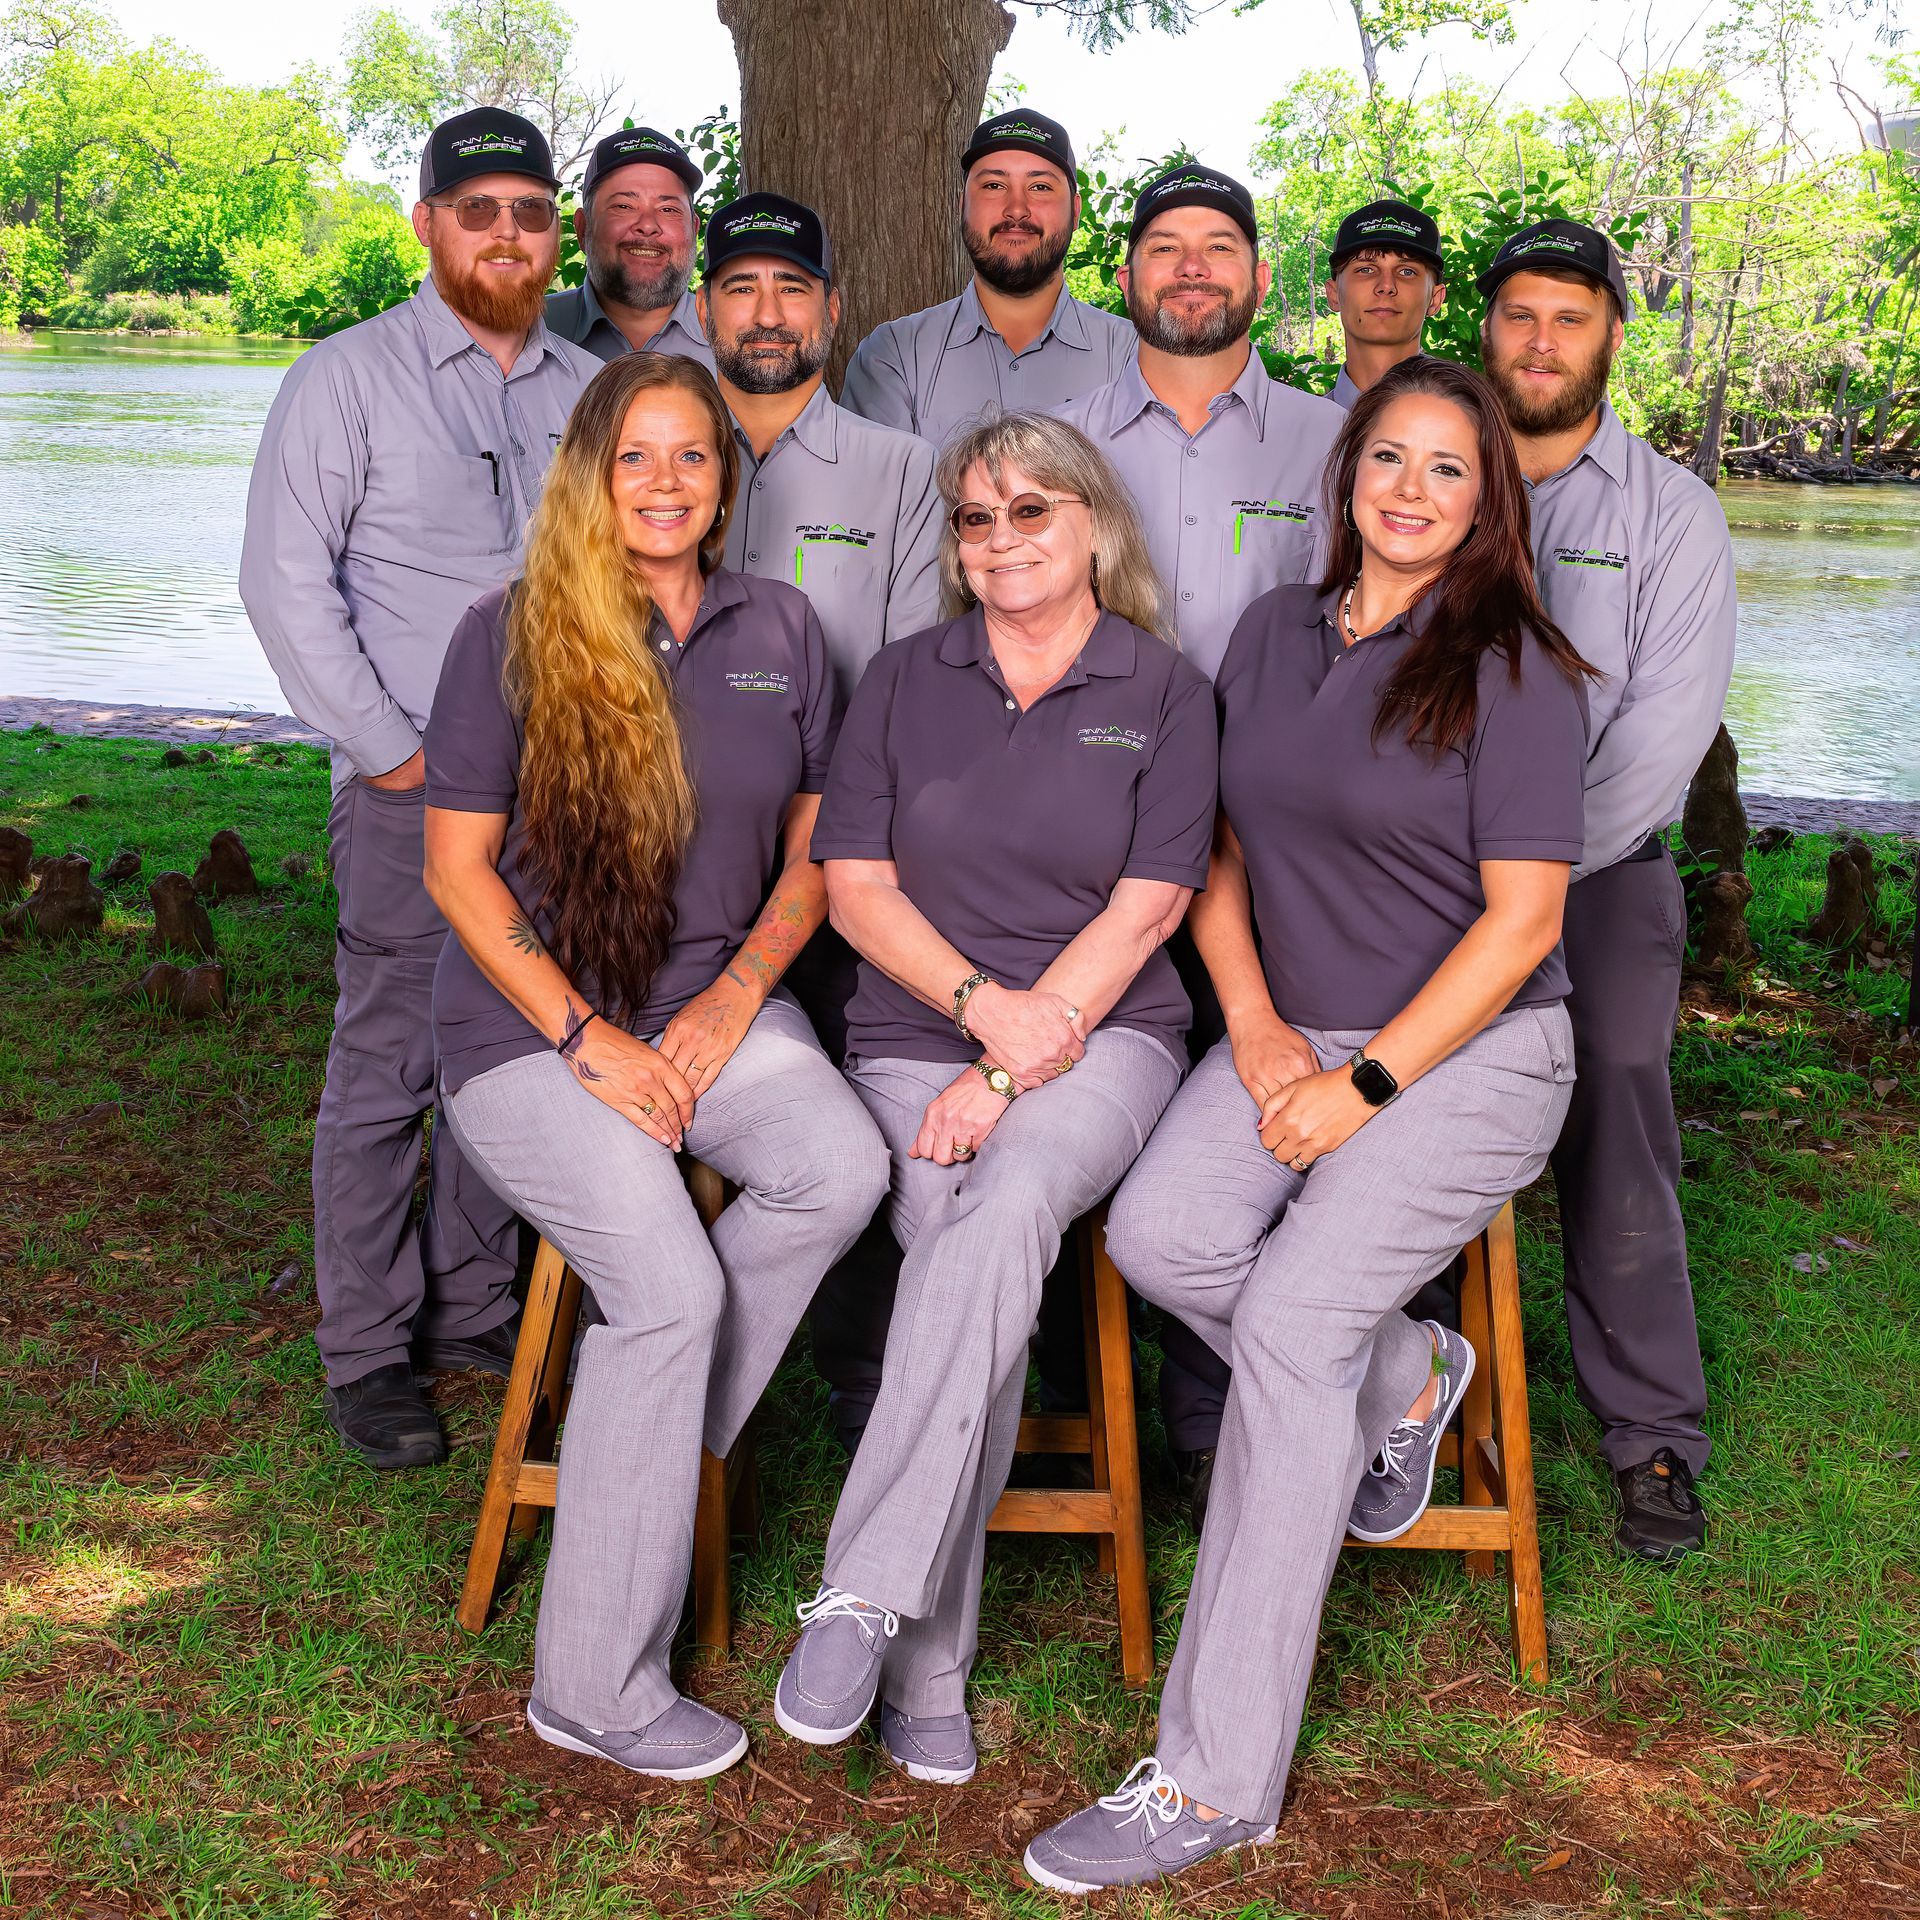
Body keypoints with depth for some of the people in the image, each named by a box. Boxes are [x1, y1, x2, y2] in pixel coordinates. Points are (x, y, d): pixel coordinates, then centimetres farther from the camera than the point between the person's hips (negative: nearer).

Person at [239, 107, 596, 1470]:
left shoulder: (592, 390, 12)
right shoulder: (348, 378, 0)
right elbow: (287, 584, -6)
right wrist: (396, 751, -10)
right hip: (411, 793, -4)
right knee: (386, 1072, -1)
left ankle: (475, 1311, 23)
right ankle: (369, 1353, 9)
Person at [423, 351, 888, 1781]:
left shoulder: (778, 630, 9)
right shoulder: (512, 633, -3)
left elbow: (813, 848, 12)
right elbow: (458, 866, -4)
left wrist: (738, 993, -6)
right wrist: (587, 1037, -12)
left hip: (716, 1000, 4)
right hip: (531, 1022, -4)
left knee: (843, 1167, -28)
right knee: (671, 1282, -25)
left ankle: (644, 1440, -6)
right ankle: (596, 1691, -11)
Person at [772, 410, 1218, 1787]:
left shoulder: (1164, 690, 7)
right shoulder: (905, 680, 14)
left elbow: (1144, 909, -2)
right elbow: (856, 883, 7)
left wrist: (1016, 1064, -12)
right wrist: (983, 1003, -9)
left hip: (1101, 1037, -1)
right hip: (915, 1038, 2)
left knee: (1005, 1214, -34)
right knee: (968, 1262, -26)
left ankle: (865, 1598, -34)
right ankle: (929, 1672, -21)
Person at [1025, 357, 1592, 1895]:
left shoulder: (1514, 672, -7)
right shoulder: (1274, 635, 10)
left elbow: (1521, 919, -9)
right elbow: (1217, 852, 13)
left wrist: (1365, 1085, -15)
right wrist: (1255, 1025, -3)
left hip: (1470, 1052, -5)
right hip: (1293, 1031, 5)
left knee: (1291, 1318, -24)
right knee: (1158, 1235, -24)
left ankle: (1218, 1782, -18)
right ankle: (1403, 1380, 8)